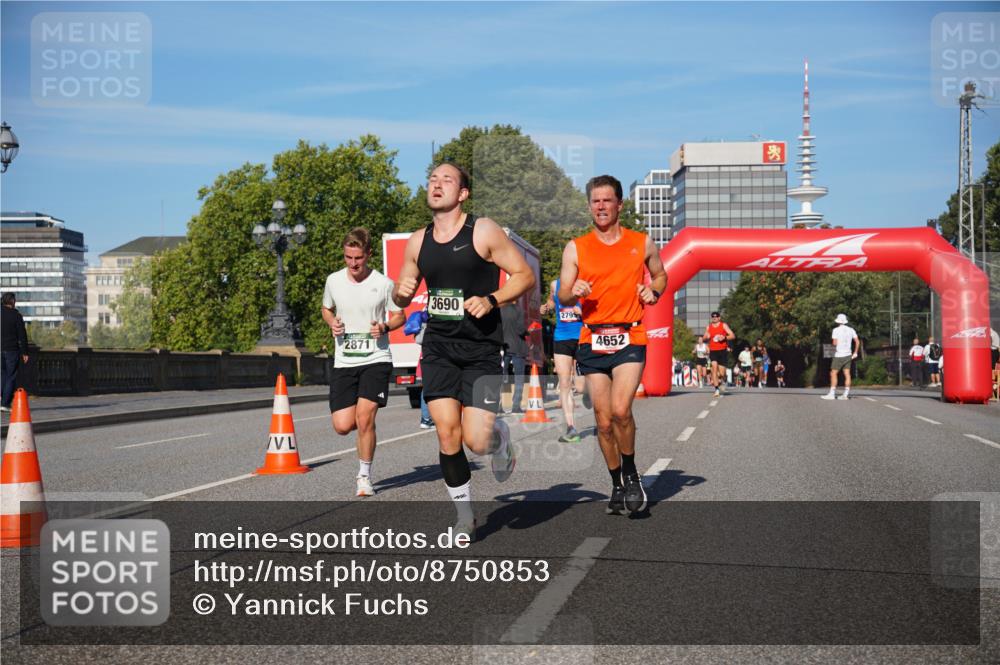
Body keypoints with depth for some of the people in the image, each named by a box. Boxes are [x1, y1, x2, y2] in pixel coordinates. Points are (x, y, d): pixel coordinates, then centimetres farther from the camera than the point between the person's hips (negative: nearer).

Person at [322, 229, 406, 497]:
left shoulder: (384, 283, -4)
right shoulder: (333, 281, 4)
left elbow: (400, 316, 7)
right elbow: (326, 309, 21)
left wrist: (384, 327, -14)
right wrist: (332, 323, -1)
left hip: (376, 359, -3)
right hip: (344, 362, 3)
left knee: (365, 418, -14)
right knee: (342, 426, -5)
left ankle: (365, 477, 6)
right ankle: (366, 424, 33)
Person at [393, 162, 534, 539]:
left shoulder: (483, 231, -6)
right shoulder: (418, 242, 8)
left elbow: (525, 275, -4)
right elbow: (402, 298, 18)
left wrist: (491, 300, -18)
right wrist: (401, 292, -5)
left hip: (480, 350, -3)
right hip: (438, 349, 4)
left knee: (477, 441, -10)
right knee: (447, 433, -5)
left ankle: (501, 438, 28)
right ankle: (465, 517, 13)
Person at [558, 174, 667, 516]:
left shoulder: (642, 243, 7)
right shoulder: (575, 248, 6)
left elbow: (660, 274, 23)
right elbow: (563, 298, 4)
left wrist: (653, 291, 2)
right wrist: (574, 292, -19)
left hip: (630, 339, -1)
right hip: (592, 341, 2)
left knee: (620, 410, -20)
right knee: (604, 421, 4)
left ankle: (631, 474, 5)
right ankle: (617, 485, 22)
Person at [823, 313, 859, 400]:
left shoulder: (836, 330, -7)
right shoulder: (851, 330, 7)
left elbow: (835, 343, -14)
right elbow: (857, 342, 6)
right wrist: (855, 353, 11)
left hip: (839, 355, -5)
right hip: (848, 355, 5)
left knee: (833, 373, -1)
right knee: (847, 374, 3)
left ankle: (832, 394, -5)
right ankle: (846, 394, 0)